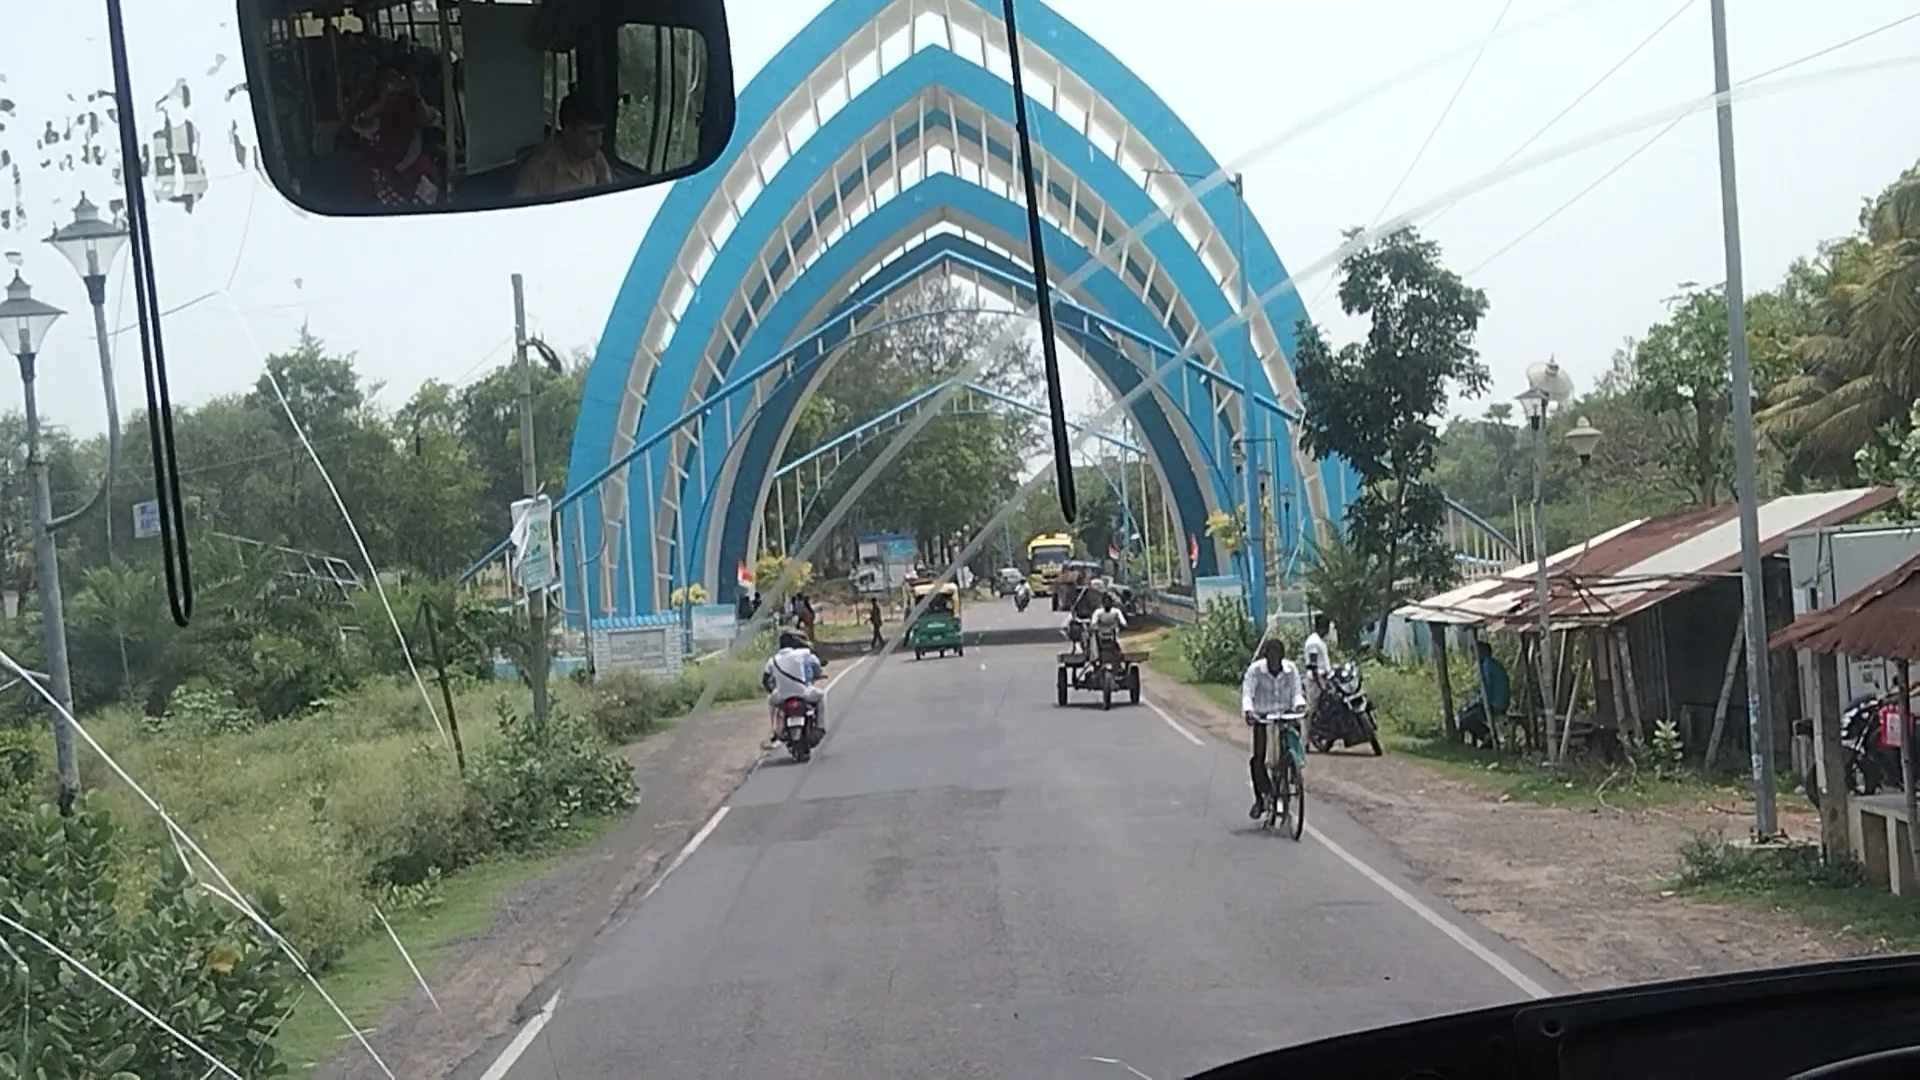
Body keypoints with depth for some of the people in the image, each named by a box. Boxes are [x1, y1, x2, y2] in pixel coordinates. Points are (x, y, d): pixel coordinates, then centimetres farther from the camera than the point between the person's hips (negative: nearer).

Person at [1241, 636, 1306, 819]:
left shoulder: (1291, 669, -8)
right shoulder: (1255, 670, -15)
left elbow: (1296, 692, -8)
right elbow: (1247, 692, -20)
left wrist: (1299, 704, -32)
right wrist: (1247, 710, -40)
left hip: (1285, 714, 2)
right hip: (1262, 715, -1)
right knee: (1258, 757, -7)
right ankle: (1260, 798, 6)